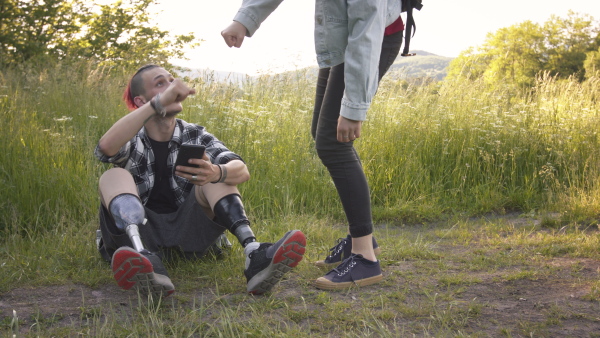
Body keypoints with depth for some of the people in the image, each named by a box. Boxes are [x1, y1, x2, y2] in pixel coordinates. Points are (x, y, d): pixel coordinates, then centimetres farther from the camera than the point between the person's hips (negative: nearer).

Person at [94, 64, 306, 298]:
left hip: (187, 234, 2)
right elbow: (106, 147, -28)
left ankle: (253, 255, -41)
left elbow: (242, 171, -14)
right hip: (141, 233, -1)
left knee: (217, 173, -18)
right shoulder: (132, 139, 1)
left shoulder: (195, 136, 6)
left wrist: (215, 173, -38)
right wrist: (158, 103, -34)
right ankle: (146, 261, -53)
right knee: (114, 177, -25)